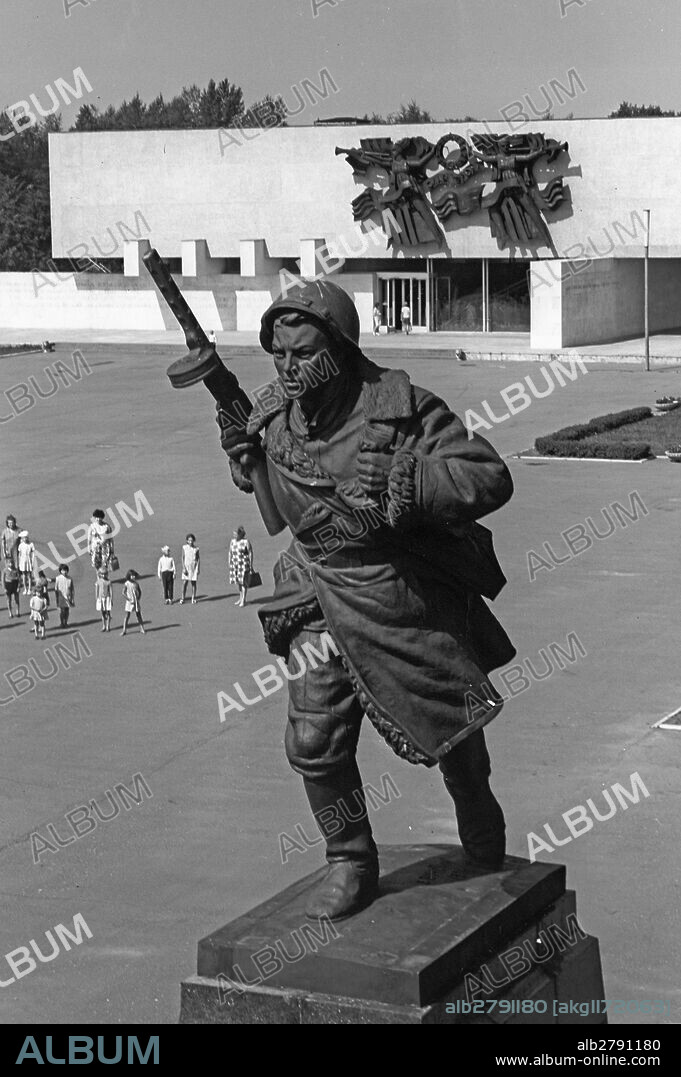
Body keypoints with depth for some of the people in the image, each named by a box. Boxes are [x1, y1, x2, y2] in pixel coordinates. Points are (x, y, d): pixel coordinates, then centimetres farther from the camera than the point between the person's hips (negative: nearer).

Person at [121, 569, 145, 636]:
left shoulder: (136, 583, 0)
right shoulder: (126, 584, -10)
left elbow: (140, 592, 10)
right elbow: (123, 593, -9)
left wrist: (138, 599, -2)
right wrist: (129, 600, -14)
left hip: (137, 602, 3)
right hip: (129, 602, -3)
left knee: (139, 615, 7)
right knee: (127, 616, -1)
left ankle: (142, 629, 13)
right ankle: (124, 630, 3)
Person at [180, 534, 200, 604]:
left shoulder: (196, 548, -1)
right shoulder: (184, 548, -2)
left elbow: (198, 559, 3)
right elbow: (183, 558, -2)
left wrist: (199, 569, -2)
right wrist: (183, 568, -9)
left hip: (194, 567, 0)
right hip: (186, 566, 0)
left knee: (193, 583, 4)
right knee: (184, 583, -4)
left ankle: (193, 598, 13)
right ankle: (183, 598, 4)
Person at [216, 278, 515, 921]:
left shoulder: (401, 408, -19)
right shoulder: (275, 417, -3)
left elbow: (491, 479, -23)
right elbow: (266, 498, 17)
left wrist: (403, 479, -35)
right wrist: (241, 452, -4)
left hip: (411, 598, -3)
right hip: (321, 600, 3)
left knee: (453, 730, 15)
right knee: (313, 742, -8)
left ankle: (484, 842, 45)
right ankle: (350, 864, 14)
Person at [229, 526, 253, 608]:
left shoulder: (246, 542, -11)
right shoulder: (232, 541, 6)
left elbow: (250, 553, -9)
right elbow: (230, 553, 14)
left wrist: (251, 565, -10)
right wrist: (230, 564, 12)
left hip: (244, 564, -6)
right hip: (235, 564, 6)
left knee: (244, 581, -4)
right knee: (237, 581, 13)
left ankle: (243, 600, 3)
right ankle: (241, 598, 28)